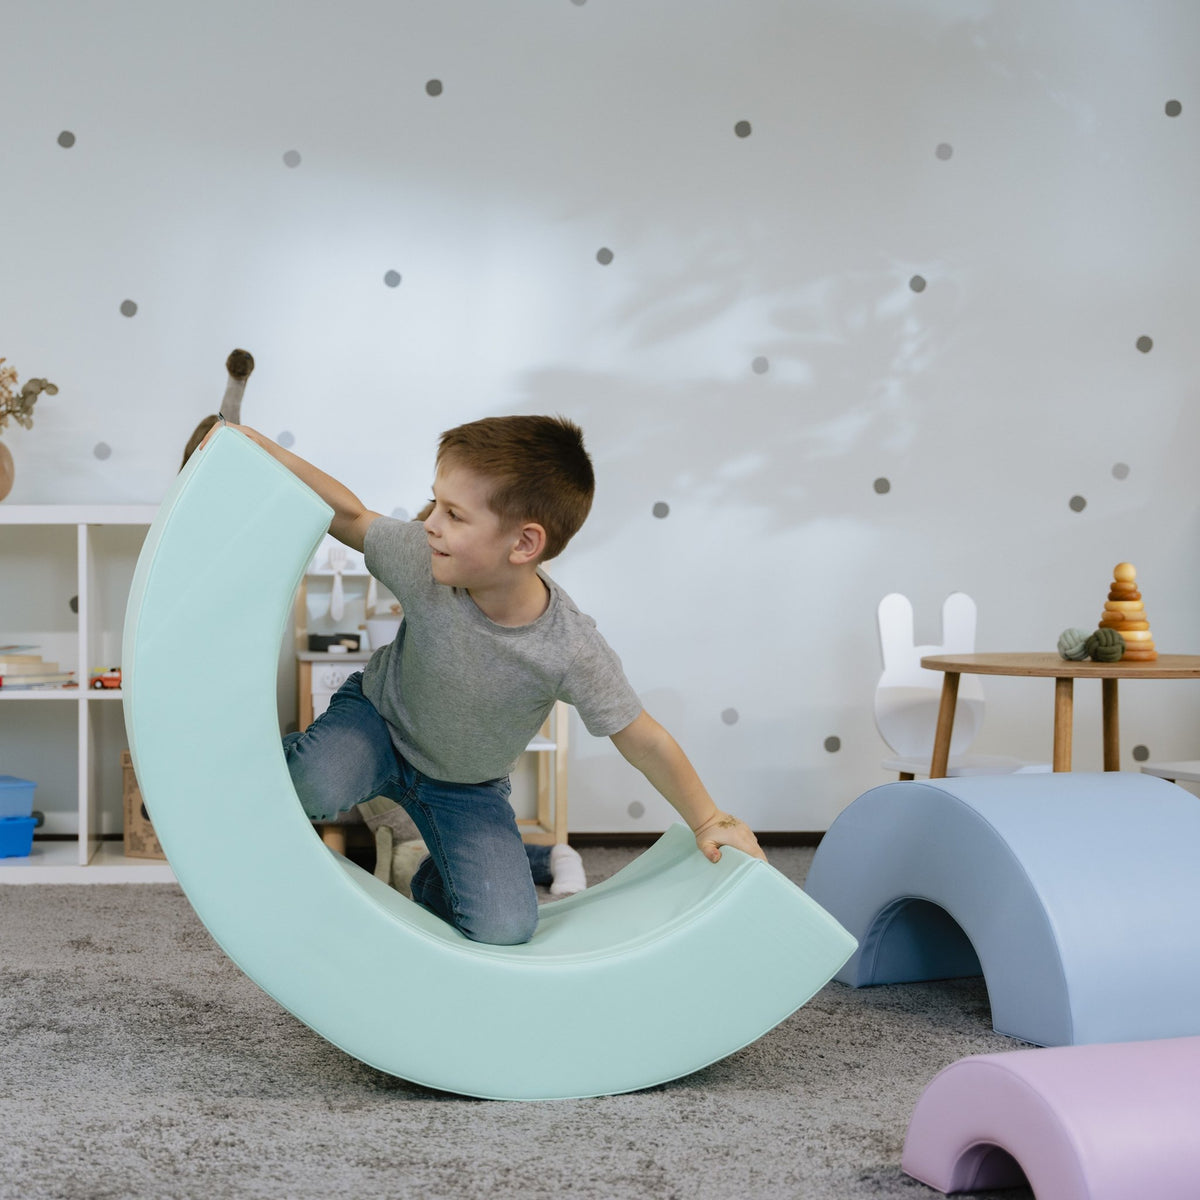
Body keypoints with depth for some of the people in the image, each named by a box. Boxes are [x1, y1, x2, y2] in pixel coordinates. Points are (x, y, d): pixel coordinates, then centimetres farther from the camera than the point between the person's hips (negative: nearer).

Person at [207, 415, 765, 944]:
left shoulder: (572, 652, -33)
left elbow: (644, 741, -21)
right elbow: (350, 514, -9)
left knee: (505, 930, -14)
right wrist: (261, 448, -14)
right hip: (379, 719, 0)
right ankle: (302, 760, 4)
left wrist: (709, 821, -16)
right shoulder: (423, 560, -27)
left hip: (465, 787, 0)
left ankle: (437, 883, 20)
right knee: (317, 787, -34)